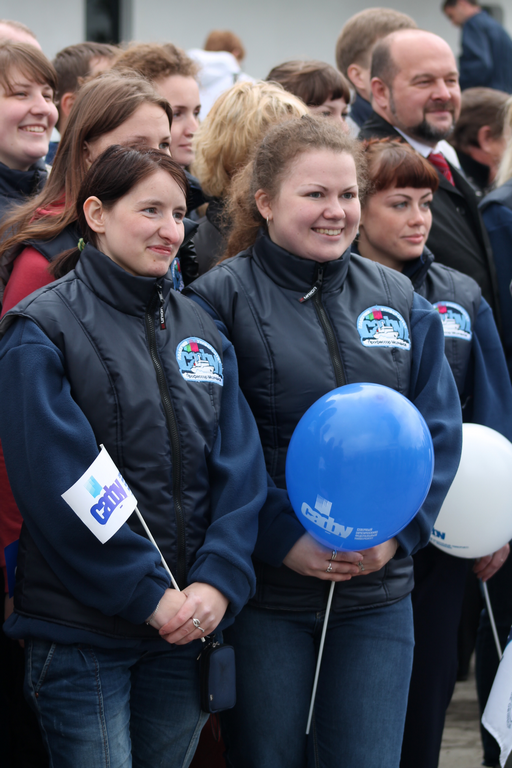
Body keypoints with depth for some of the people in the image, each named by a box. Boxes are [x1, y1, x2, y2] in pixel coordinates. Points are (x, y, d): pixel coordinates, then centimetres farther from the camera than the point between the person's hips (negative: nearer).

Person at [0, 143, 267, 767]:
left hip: (186, 626, 5)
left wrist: (218, 581, -11)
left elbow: (239, 466, 4)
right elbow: (60, 486, -14)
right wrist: (149, 596, -17)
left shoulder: (200, 330, 11)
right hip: (80, 633, -5)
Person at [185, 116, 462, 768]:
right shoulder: (221, 298, -5)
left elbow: (439, 428, 7)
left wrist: (398, 534, -7)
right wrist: (280, 538, -17)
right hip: (264, 591, -3)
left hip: (378, 590, 3)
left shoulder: (398, 299, 8)